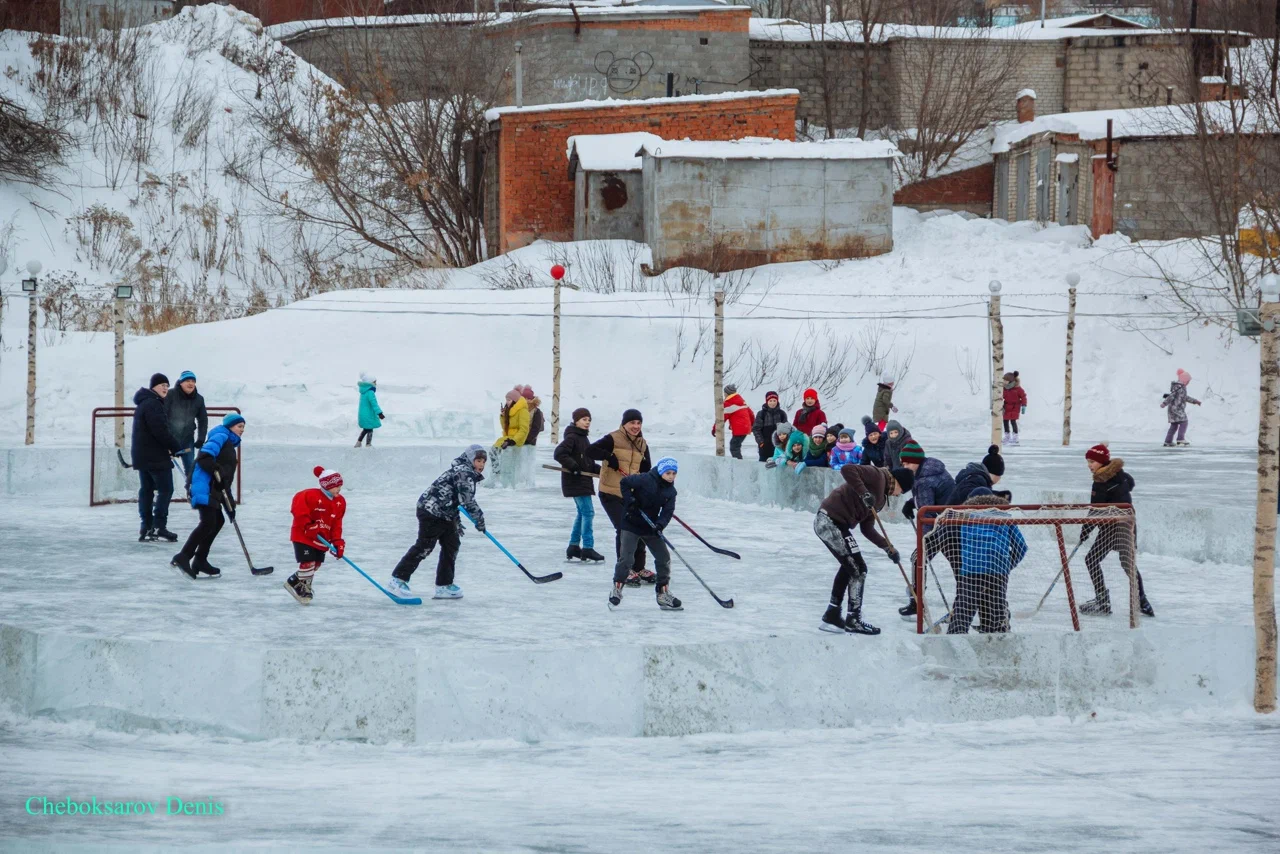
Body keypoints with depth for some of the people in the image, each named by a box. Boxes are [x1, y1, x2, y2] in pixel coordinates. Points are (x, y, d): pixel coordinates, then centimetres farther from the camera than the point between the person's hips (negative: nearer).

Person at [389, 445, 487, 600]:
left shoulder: (467, 474, 18)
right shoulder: (464, 472, -15)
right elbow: (467, 500, -24)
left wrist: (456, 521, 28)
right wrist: (479, 518, -16)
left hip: (444, 514, 11)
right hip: (430, 512, -11)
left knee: (452, 544, 9)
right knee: (424, 546, -8)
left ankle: (444, 585, 13)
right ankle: (398, 578, -2)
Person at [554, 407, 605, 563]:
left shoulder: (583, 438, 17)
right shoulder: (572, 437, -13)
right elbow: (559, 453, -23)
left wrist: (599, 469, 10)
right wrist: (572, 465, -28)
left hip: (584, 481, 10)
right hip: (575, 481, -10)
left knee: (582, 512, 15)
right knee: (588, 512, -13)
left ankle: (573, 546, 22)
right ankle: (587, 548, -12)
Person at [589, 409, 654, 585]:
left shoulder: (642, 444, 10)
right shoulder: (613, 439, -10)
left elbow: (646, 470, 15)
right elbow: (590, 451, -18)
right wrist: (610, 457, -27)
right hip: (611, 493, -7)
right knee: (624, 529, -12)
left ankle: (638, 568, 27)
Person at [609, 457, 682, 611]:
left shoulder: (670, 491, 0)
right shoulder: (646, 480, -17)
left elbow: (668, 511, -6)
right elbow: (624, 482, -11)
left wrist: (660, 525, -24)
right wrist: (629, 500, -20)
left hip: (651, 527, 6)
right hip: (631, 524, -6)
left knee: (663, 557, 3)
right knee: (626, 557, -12)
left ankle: (663, 594, 13)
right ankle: (616, 589, 2)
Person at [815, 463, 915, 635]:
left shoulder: (880, 497, 22)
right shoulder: (877, 476, -6)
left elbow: (867, 528, 20)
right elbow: (847, 470, -21)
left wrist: (888, 547, 13)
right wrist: (863, 493, -26)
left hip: (825, 522, 11)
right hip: (832, 522, -11)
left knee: (849, 566, 22)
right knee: (858, 569, -4)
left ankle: (832, 616, 28)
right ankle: (853, 621, 4)